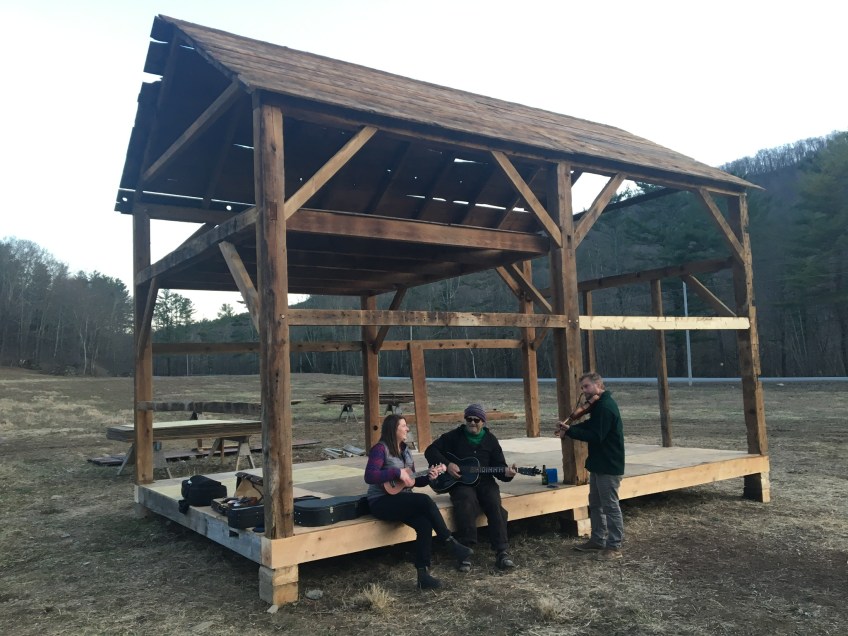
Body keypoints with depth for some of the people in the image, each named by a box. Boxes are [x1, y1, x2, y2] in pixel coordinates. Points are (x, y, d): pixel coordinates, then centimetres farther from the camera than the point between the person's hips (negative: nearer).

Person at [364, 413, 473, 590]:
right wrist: (397, 472, -22)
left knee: (425, 524, -23)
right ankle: (451, 543, -17)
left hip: (403, 501, 7)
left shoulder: (404, 450, 14)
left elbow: (412, 480, 19)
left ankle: (423, 574, -17)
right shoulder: (380, 449, -10)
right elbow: (369, 476, -23)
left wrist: (428, 477, 0)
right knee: (425, 500, -28)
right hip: (382, 502, -7)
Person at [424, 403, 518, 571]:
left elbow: (499, 465, 9)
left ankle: (502, 552, -25)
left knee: (494, 503, -27)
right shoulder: (454, 436, 5)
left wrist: (506, 472, -15)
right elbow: (430, 451, 2)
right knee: (467, 502, -34)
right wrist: (447, 464, -12)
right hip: (460, 482, -2)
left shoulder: (490, 440, 11)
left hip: (484, 481, 2)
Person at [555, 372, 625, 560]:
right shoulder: (598, 405, 13)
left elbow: (595, 436, -27)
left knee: (610, 506, -2)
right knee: (595, 504, 17)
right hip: (599, 464, 11)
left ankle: (614, 546, 8)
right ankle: (597, 541, 28)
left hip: (609, 466, -11)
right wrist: (568, 428, -3)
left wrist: (569, 431, -23)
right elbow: (590, 426, 12)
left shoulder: (605, 407, -22)